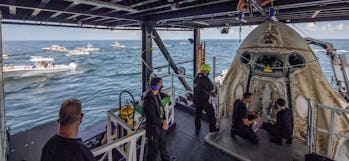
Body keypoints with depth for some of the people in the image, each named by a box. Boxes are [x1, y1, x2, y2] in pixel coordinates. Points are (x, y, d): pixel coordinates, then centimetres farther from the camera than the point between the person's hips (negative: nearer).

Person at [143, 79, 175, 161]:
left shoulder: (157, 96, -3)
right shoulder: (149, 100, -30)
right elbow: (153, 118, -26)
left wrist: (164, 120, -3)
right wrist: (162, 125, -14)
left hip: (160, 126, 9)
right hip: (153, 128, -9)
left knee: (163, 144, 29)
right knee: (153, 148, 13)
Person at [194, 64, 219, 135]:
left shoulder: (196, 78, 0)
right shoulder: (206, 79, -21)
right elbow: (212, 90, -11)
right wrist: (214, 89, 12)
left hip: (196, 99, 7)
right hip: (204, 100, -7)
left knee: (197, 114, 18)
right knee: (211, 114, 12)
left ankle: (197, 129, 29)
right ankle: (212, 129, 24)